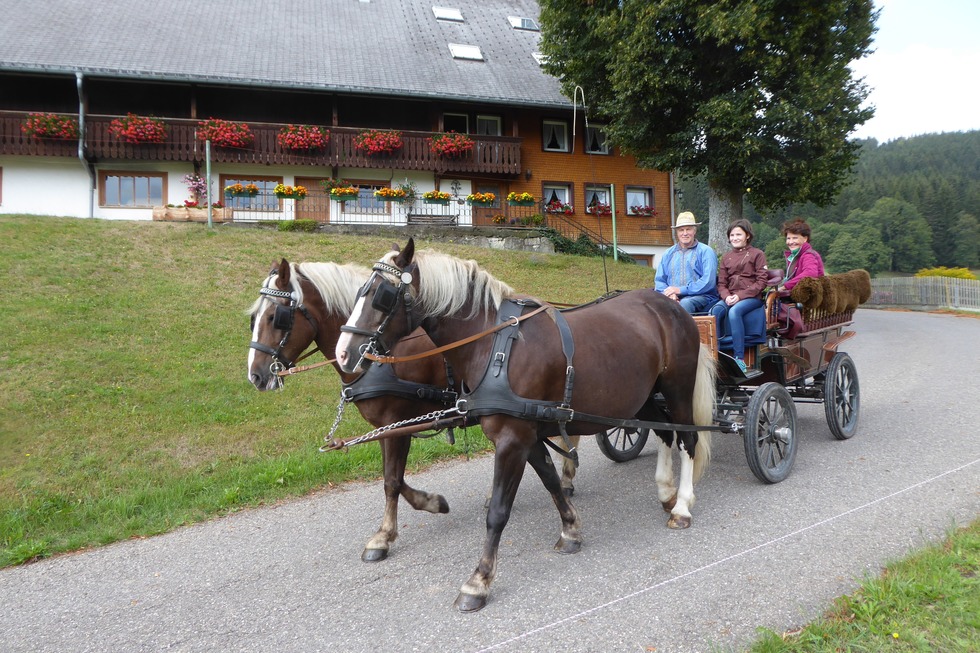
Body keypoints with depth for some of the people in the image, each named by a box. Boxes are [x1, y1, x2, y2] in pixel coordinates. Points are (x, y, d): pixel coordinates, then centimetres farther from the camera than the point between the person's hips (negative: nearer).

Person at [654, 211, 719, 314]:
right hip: (673, 298, 3)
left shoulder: (705, 252, 7)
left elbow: (708, 282, -6)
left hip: (701, 297, -3)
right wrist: (668, 293, -7)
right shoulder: (668, 254, 22)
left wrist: (681, 290, -14)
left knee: (685, 303, -39)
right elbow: (659, 281, 16)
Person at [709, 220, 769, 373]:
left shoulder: (757, 254, 7)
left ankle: (739, 359, -34)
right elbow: (721, 283, 14)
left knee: (734, 311, -35)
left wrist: (740, 295, -14)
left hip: (751, 297, -4)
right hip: (730, 297, 4)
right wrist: (726, 296, -9)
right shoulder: (726, 258, 21)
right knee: (715, 311, -29)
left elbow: (761, 281, -2)